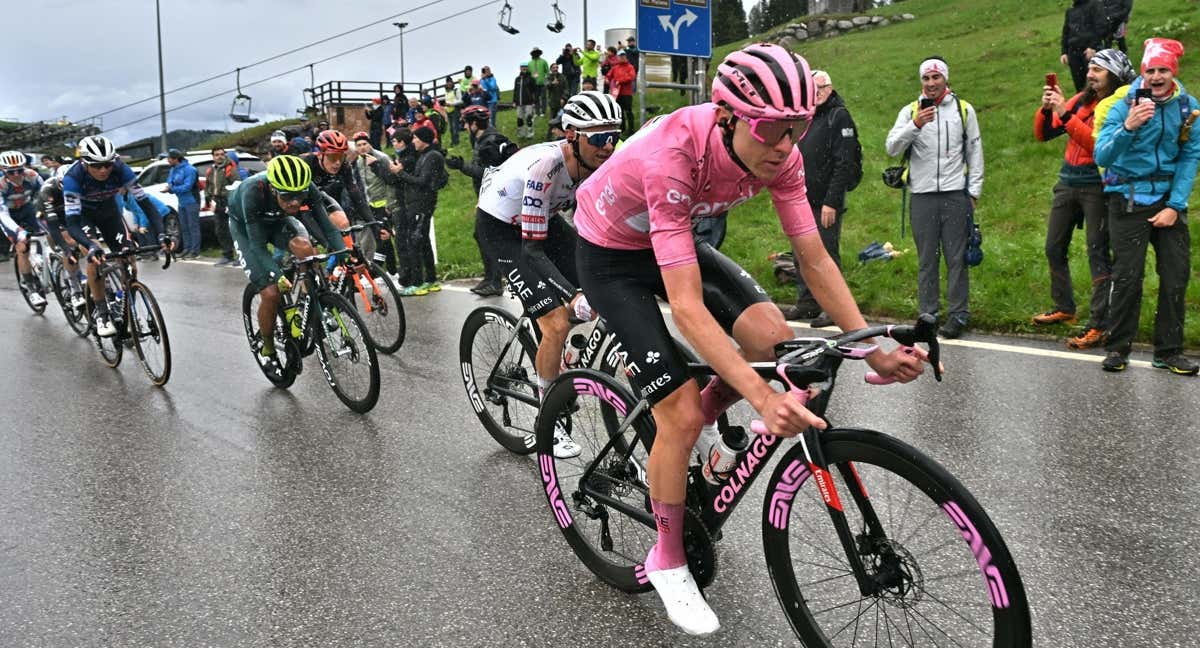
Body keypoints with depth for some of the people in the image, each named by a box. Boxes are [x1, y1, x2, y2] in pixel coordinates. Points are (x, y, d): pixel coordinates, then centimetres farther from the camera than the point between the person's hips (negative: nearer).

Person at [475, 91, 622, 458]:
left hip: (545, 220, 7)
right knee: (557, 324, -17)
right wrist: (575, 298, -38)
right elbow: (533, 247, -33)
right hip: (501, 229, -7)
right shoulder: (545, 164, -35)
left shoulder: (601, 164, -16)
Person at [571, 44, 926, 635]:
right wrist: (763, 399, -50)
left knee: (771, 336, -19)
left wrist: (874, 350, -22)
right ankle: (667, 561, 10)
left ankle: (706, 421, 12)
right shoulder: (672, 156, -39)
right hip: (610, 253, -5)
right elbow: (687, 306, -43)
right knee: (683, 414, -13)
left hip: (676, 238, 6)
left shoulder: (778, 154, -21)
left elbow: (815, 260, -13)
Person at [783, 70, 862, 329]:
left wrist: (832, 202, -20)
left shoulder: (839, 116, -7)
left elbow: (844, 164, -15)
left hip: (825, 202, -8)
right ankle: (806, 302, 22)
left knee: (827, 254, -4)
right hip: (802, 200, 8)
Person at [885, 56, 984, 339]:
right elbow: (892, 148, -5)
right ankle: (928, 314, 13)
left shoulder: (964, 109, 8)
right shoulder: (910, 111, 8)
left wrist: (973, 192, 4)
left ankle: (958, 314, 7)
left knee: (956, 257, 1)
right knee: (927, 259, 5)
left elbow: (975, 151, 10)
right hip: (922, 196, 1)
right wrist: (915, 125, -20)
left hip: (955, 195, 0)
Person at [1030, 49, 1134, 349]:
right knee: (1054, 249, 15)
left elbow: (1097, 144, -22)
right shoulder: (1080, 100, 10)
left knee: (1098, 255, -7)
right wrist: (1046, 108, -8)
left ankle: (1098, 326, -3)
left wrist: (1065, 113, -24)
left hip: (1096, 186, -7)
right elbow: (1043, 134, 10)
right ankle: (1064, 308, 32)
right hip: (1068, 182, 7)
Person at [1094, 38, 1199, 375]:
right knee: (1128, 275, -5)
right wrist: (1127, 127, -37)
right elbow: (1102, 157, -20)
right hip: (1129, 200, -3)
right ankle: (1118, 348, 7)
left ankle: (1169, 351, 14)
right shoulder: (1123, 107, -9)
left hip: (1170, 198, 3)